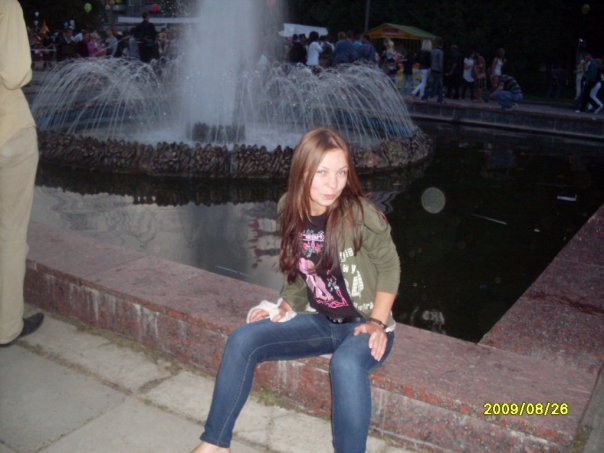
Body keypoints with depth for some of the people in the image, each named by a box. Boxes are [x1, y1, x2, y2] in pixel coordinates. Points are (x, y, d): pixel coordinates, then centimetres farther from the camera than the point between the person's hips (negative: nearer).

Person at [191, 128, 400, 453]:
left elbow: (389, 266, -8)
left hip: (364, 325, -5)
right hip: (319, 321, 5)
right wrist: (287, 305, -3)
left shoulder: (360, 214, -22)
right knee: (242, 340, -9)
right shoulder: (290, 209, -5)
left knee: (345, 364, -39)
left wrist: (377, 322, -15)